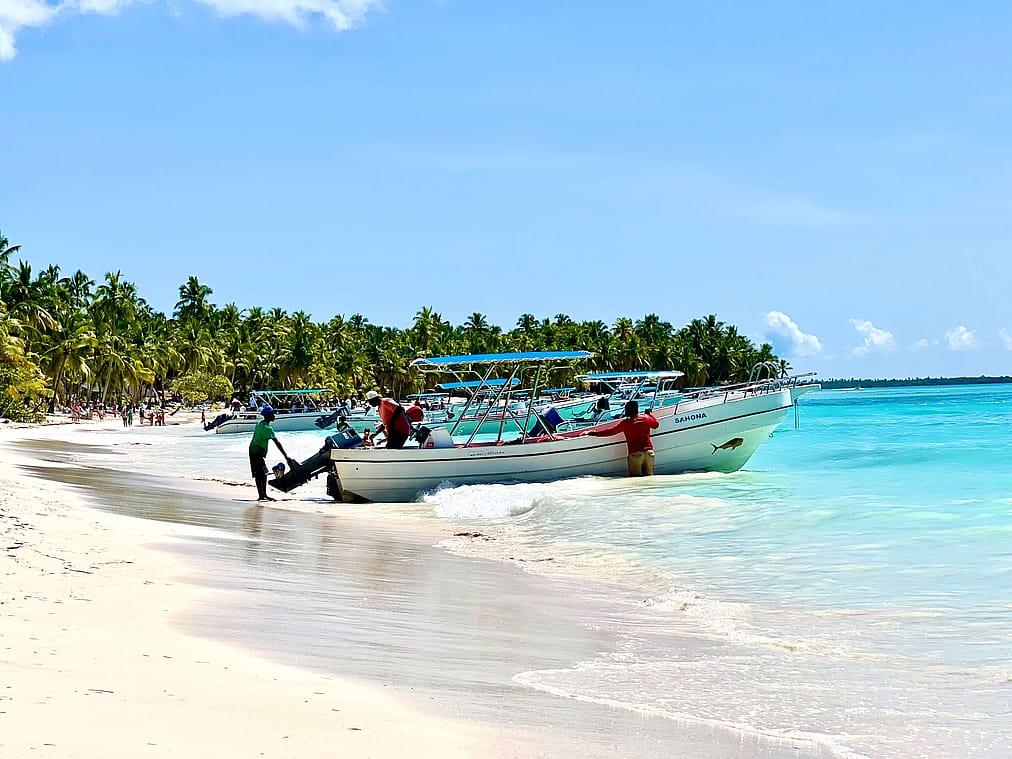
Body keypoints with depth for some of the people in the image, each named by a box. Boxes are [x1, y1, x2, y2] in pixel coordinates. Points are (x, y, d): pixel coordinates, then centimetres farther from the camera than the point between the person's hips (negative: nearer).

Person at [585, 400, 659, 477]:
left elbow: (610, 431, -4)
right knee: (648, 476, 7)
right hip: (649, 452, 4)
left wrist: (595, 433, 3)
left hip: (635, 453, -3)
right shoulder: (646, 418, 5)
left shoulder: (625, 422, -5)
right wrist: (650, 414, 44)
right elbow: (655, 424, 27)